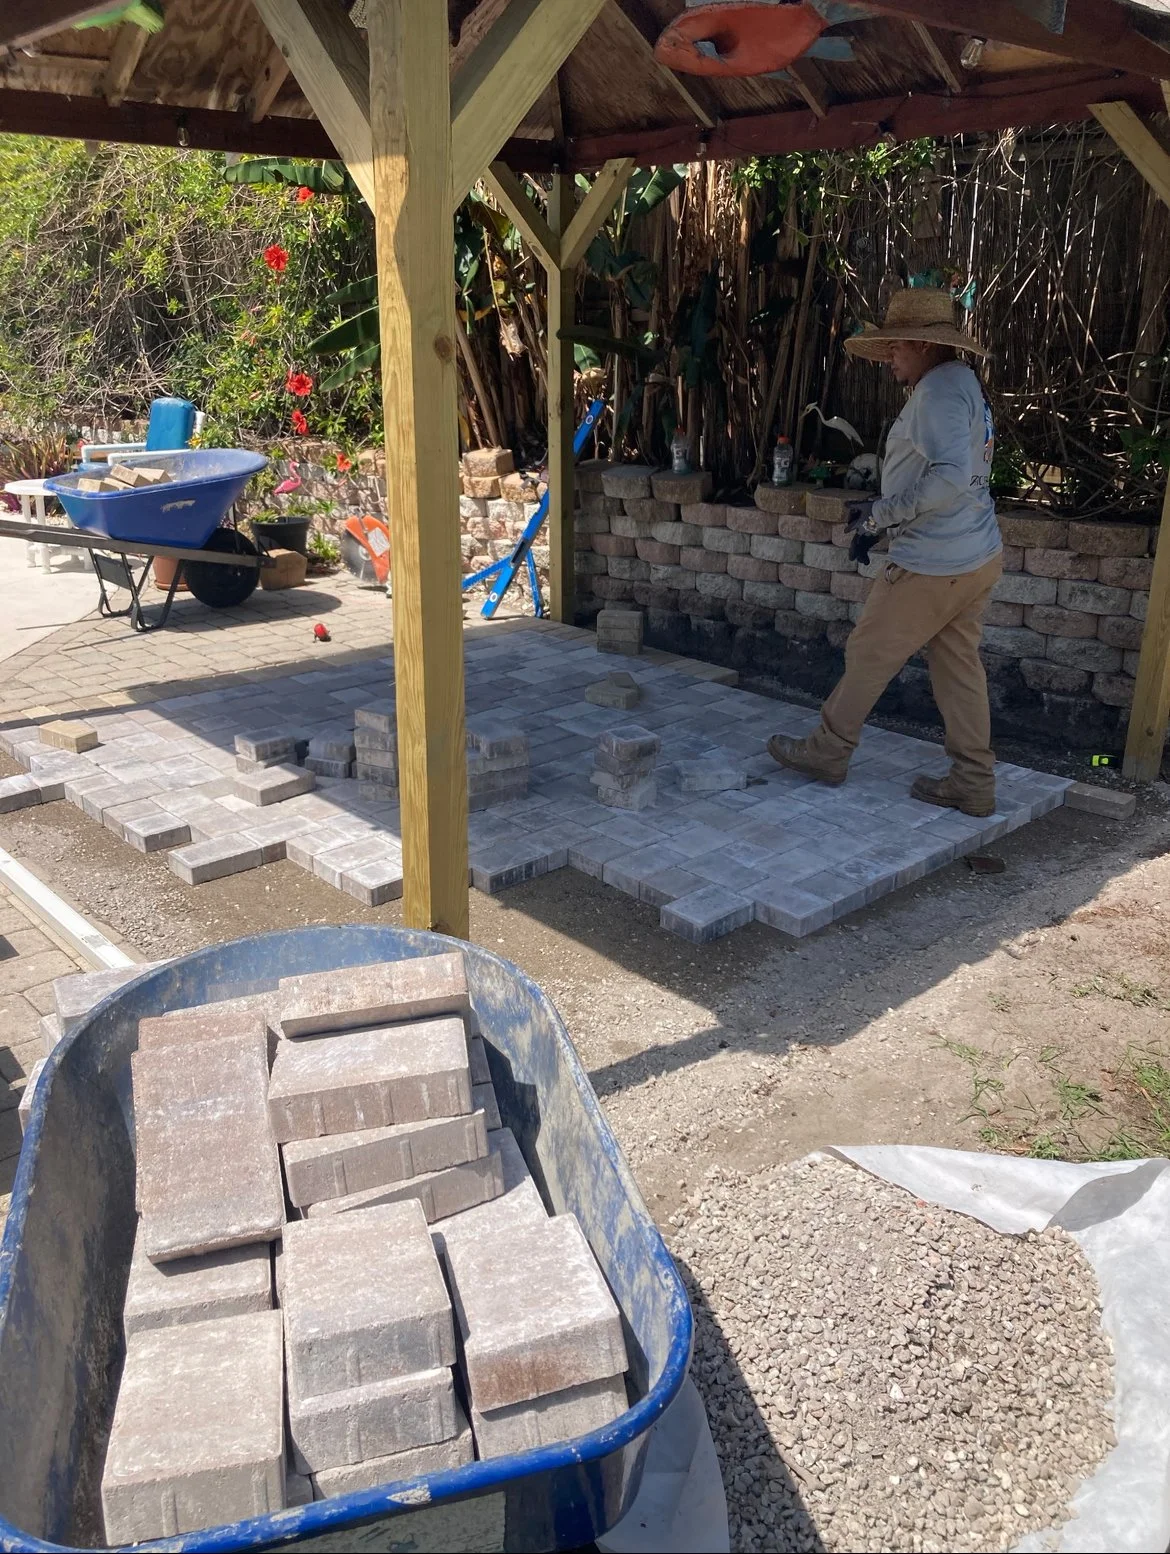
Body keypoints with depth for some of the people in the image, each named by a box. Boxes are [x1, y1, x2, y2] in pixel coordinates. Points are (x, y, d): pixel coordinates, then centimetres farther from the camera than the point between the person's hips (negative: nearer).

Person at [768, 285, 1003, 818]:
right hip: (977, 557, 10)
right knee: (957, 667, 12)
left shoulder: (940, 389, -17)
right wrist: (879, 523, 14)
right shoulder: (961, 384, 16)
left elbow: (951, 479, -29)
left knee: (868, 656, 5)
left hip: (933, 566, -10)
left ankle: (827, 753, 19)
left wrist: (880, 513, -19)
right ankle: (973, 784, 16)